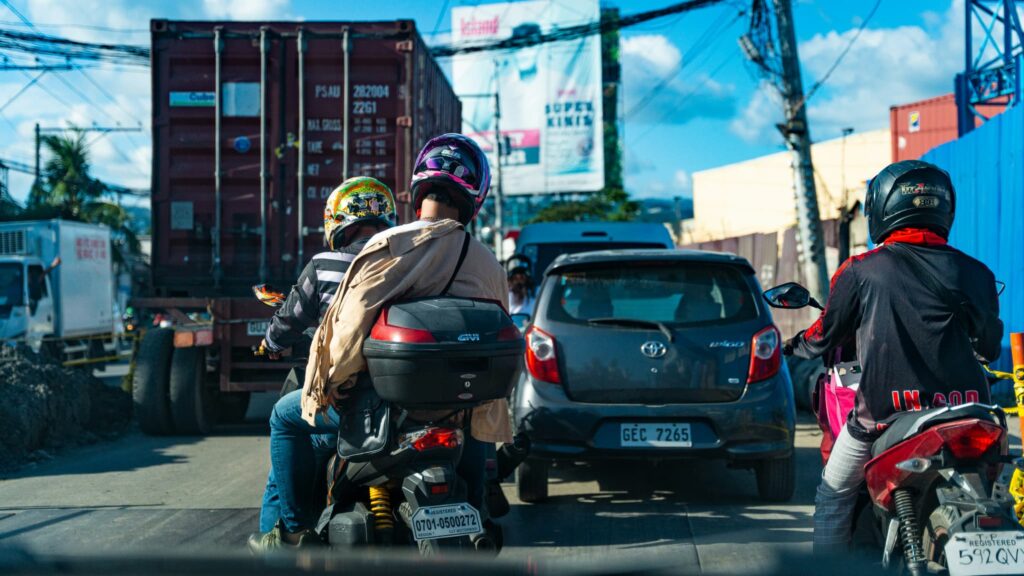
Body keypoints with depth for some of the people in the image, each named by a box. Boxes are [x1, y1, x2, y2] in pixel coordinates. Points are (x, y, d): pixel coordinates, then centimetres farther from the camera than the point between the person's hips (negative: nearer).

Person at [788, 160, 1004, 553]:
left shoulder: (860, 272, -3)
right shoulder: (973, 273, 5)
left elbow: (823, 339, 9)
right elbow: (989, 348, 17)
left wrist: (797, 345, 32)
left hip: (883, 410, -3)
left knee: (834, 497, 17)